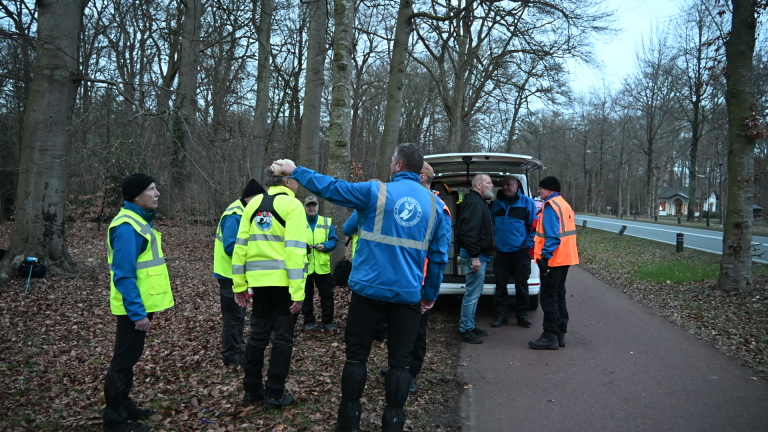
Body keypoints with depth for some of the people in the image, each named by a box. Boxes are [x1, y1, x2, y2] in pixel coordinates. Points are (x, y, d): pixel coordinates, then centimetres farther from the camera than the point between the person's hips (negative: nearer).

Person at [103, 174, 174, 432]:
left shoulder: (140, 221, 10)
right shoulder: (127, 227, -21)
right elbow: (124, 275, -25)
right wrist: (138, 313, -26)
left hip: (142, 304, 10)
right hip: (135, 308, -10)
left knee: (130, 358, 20)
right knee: (124, 360, 2)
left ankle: (124, 406, 33)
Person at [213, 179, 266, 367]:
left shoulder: (241, 212, 11)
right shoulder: (234, 215, -21)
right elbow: (231, 247, -27)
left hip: (237, 273, 10)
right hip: (231, 274, -10)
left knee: (238, 313, 18)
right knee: (234, 315, -2)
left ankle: (236, 350, 29)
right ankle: (231, 356, 8)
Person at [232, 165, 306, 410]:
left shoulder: (254, 203, 9)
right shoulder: (292, 205, -9)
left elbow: (241, 245, 6)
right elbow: (294, 249, -17)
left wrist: (239, 284, 10)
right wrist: (298, 291, -17)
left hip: (259, 279, 5)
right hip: (283, 281, -5)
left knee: (257, 335, 15)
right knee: (283, 337, 6)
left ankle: (251, 391, 23)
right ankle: (274, 395, 11)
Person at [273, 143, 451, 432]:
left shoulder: (376, 192, -5)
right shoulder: (434, 204, 4)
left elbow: (330, 187, 0)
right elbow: (439, 256, 4)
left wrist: (294, 171, 13)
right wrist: (430, 294, 13)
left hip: (369, 289, -2)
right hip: (408, 295, 2)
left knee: (356, 356, 11)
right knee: (399, 361, 10)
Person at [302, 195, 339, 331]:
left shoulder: (327, 222, 6)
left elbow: (334, 240, 3)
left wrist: (325, 246, -15)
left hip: (322, 266, 1)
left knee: (327, 294, 3)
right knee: (306, 295, 9)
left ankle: (327, 322, 13)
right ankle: (308, 321, 21)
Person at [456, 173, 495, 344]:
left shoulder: (477, 202, 19)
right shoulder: (474, 203, -17)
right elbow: (470, 232, -25)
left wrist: (478, 256, 19)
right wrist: (475, 257, -27)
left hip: (479, 255, 11)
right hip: (476, 255, -11)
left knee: (475, 293, 17)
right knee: (472, 294, -7)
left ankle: (470, 326, 27)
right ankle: (465, 330, 0)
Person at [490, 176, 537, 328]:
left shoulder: (527, 202, -1)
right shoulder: (496, 203, 12)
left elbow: (534, 226, -1)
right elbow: (491, 225, 21)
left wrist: (528, 244, -7)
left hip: (520, 251, -3)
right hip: (500, 251, 3)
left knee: (521, 284, 6)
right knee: (500, 284, 6)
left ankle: (522, 314, 18)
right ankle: (501, 315, 15)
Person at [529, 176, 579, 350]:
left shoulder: (550, 205, -13)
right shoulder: (565, 205, 16)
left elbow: (552, 235, -22)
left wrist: (545, 256, -22)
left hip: (553, 259, -9)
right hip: (565, 258, 9)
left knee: (548, 298, -4)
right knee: (558, 296, 15)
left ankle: (550, 336, 0)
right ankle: (560, 334, 21)